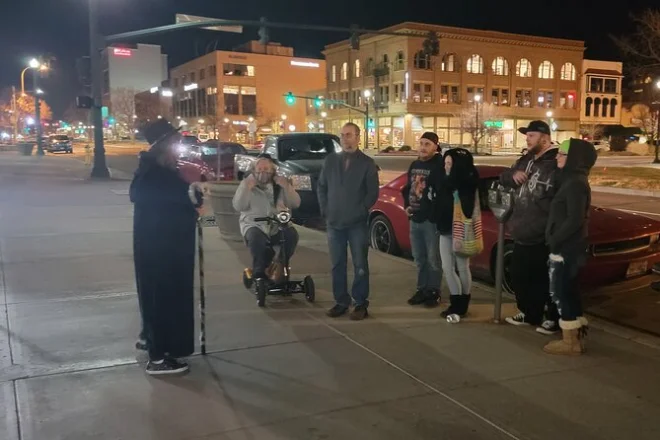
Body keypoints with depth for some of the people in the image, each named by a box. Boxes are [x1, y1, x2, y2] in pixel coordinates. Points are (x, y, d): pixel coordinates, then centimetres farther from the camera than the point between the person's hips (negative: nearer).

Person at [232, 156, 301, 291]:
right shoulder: (246, 183, 2)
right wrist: (246, 188, -23)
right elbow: (238, 206, -11)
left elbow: (295, 204, -4)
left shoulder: (279, 184, 7)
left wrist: (286, 187, -19)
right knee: (256, 239, -36)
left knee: (292, 235, -27)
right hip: (254, 224, -2)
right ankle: (259, 273, -15)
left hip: (277, 225, 2)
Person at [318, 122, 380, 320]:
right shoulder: (331, 160, 9)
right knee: (337, 265, 9)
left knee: (360, 265, 2)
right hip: (334, 222, 3)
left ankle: (361, 304, 10)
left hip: (357, 223, -3)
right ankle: (341, 301, 19)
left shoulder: (367, 163, -1)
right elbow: (322, 187, 12)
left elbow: (373, 193, -2)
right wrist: (325, 210, 3)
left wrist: (361, 211, -9)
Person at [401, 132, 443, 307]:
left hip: (431, 219, -7)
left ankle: (434, 291, 12)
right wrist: (406, 206, 9)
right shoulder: (414, 165, 13)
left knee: (433, 258, 1)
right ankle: (422, 289, 25)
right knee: (419, 258, 14)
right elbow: (407, 188, 22)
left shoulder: (439, 166, -11)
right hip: (414, 218, 7)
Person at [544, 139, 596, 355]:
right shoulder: (572, 180, 14)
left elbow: (575, 220, -23)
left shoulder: (575, 183, -17)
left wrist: (554, 240, -17)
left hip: (566, 249, -10)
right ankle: (576, 338, 23)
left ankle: (569, 342, 5)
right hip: (568, 247, 10)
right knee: (569, 292, 15)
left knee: (561, 293, -3)